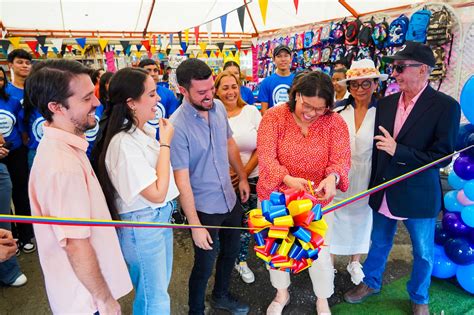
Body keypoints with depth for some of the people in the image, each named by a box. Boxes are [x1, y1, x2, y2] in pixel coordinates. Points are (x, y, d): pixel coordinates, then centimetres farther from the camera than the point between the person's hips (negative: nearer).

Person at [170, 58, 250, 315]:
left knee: (231, 251, 25)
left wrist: (243, 177, 15)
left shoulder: (219, 107, -5)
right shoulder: (177, 126, -24)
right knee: (205, 264, 12)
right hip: (204, 208, -7)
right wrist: (195, 225, -20)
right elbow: (182, 180, -22)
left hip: (230, 199, 7)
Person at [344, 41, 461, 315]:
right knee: (379, 243, 21)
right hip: (383, 192, 4)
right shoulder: (386, 103, 0)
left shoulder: (446, 106, -14)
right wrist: (374, 185, 8)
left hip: (418, 196, -3)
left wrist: (398, 151, -25)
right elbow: (378, 147, 6)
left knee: (423, 253, 16)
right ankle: (371, 282, 45)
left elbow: (443, 156, -17)